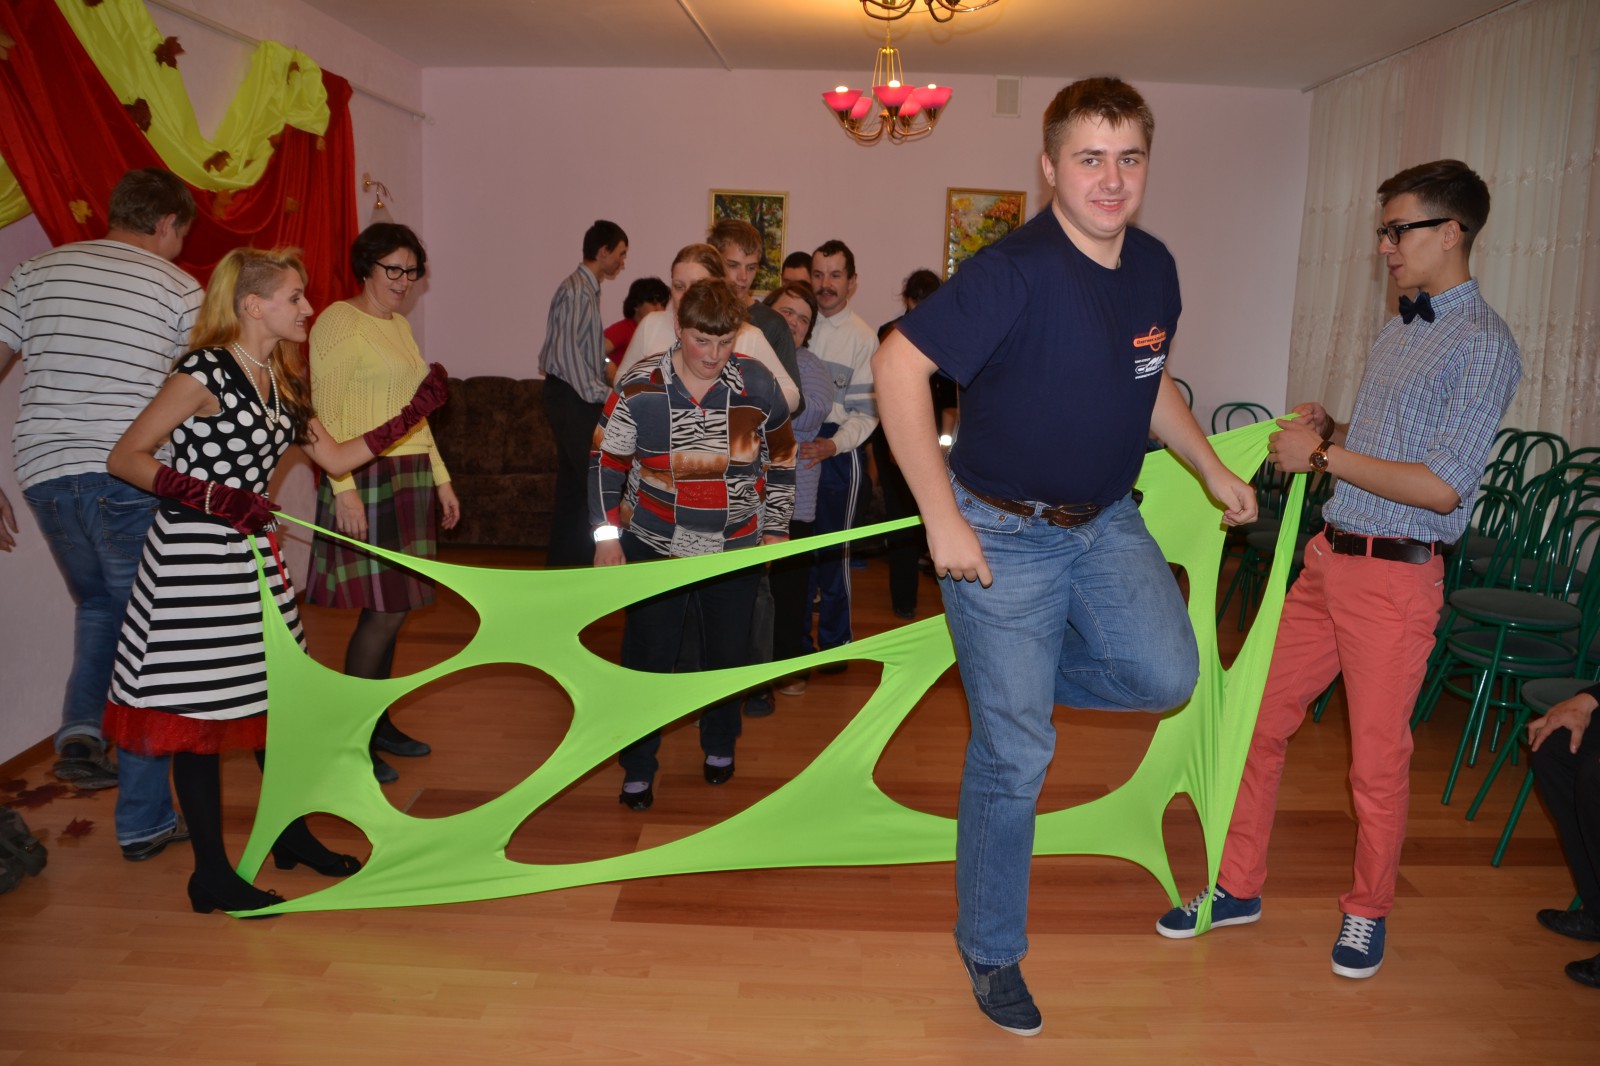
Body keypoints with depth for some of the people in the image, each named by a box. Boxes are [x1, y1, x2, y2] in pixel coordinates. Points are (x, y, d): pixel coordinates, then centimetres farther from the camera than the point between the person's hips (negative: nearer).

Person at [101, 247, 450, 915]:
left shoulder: (279, 380, 10)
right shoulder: (205, 372, -15)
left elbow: (335, 458, 13)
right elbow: (124, 458, -14)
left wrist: (413, 414, 9)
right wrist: (214, 495, -23)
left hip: (253, 556, 8)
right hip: (193, 558, -8)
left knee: (276, 697, 13)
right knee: (201, 711, 1)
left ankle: (291, 836, 30)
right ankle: (211, 874, 13)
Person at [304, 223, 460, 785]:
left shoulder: (400, 324, 17)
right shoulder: (337, 321, -7)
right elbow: (327, 414, -13)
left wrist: (441, 478, 19)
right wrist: (344, 489, -20)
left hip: (410, 480, 8)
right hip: (366, 482, -8)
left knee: (392, 609, 10)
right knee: (384, 611, -7)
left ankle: (378, 720, 21)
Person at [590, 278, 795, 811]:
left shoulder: (758, 384, -7)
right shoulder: (638, 387, -10)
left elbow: (781, 457, 7)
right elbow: (606, 463, -1)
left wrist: (775, 527, 9)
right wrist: (607, 534, -3)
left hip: (736, 548, 2)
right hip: (654, 546, -1)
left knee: (728, 652, 12)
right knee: (649, 656, 1)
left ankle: (720, 744, 38)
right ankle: (638, 767, 18)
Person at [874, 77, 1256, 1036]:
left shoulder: (1154, 266, 2)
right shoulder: (1015, 272, -22)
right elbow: (900, 365, -24)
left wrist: (1212, 469, 12)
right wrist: (943, 519, -23)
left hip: (1107, 520, 7)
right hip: (1004, 532, -6)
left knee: (1168, 675, -8)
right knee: (1015, 756, 0)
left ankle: (1017, 672, 22)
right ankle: (991, 954, 23)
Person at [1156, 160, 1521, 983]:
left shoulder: (1483, 345, -12)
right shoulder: (1394, 334, 15)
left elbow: (1442, 486, -19)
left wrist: (1325, 455, -16)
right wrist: (1329, 431, 5)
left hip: (1396, 577, -8)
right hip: (1328, 559, 8)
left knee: (1377, 757, 6)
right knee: (1258, 719, 10)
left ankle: (1368, 911, 29)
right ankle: (1238, 887, 25)